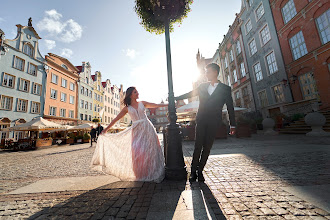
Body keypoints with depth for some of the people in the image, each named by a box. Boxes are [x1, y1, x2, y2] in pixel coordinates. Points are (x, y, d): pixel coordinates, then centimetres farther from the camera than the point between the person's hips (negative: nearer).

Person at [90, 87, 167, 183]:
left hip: (147, 129, 0)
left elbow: (156, 105, 10)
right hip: (136, 130, 0)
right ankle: (140, 174, 14)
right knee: (137, 151, -5)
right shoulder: (127, 108, 6)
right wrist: (106, 129, 10)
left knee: (149, 151, 1)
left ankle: (150, 173, 17)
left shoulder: (142, 103, 7)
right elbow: (116, 119, 9)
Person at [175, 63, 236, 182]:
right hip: (201, 120, 1)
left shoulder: (225, 89, 5)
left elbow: (230, 107, 5)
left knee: (207, 147, 2)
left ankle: (200, 170, 15)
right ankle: (193, 171, 9)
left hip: (213, 122, -1)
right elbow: (189, 94, 18)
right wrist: (175, 98, 15)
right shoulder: (202, 86, 11)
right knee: (198, 146, -2)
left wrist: (232, 125, 5)